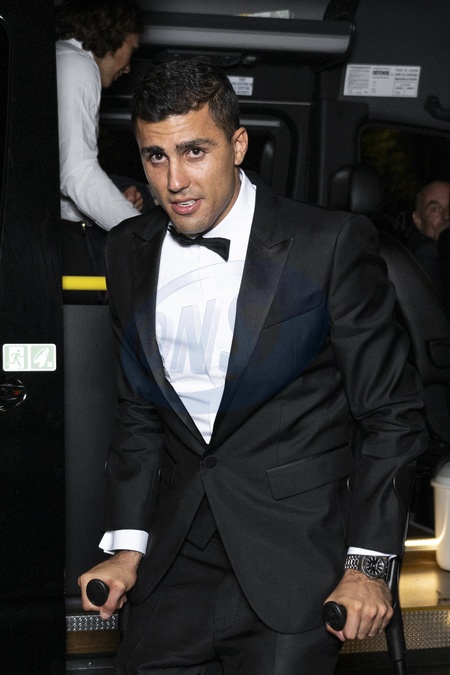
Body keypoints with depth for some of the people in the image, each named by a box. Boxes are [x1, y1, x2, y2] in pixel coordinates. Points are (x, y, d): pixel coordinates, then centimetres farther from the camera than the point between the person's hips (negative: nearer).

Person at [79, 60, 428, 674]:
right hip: (180, 552, 4)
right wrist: (127, 549, 6)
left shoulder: (332, 245, -11)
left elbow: (391, 414, -6)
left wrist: (368, 565, -8)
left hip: (297, 551, -4)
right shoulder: (130, 252, 5)